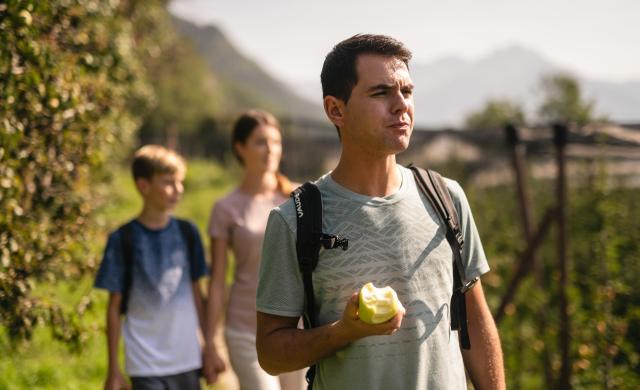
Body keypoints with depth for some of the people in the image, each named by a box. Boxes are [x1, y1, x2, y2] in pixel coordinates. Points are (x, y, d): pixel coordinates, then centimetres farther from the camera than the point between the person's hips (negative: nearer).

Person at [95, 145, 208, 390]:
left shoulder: (187, 233, 4)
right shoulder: (123, 240, -6)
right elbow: (114, 307, -3)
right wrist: (113, 368, -3)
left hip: (187, 360, 4)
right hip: (146, 364, -4)